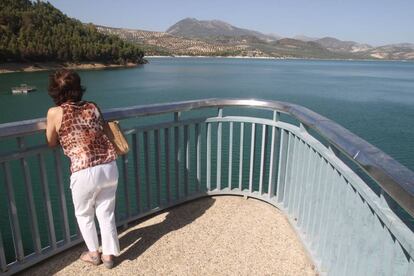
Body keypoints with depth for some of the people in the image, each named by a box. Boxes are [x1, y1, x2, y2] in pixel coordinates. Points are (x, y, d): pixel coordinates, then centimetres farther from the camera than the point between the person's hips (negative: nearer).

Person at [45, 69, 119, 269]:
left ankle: (93, 253, 38)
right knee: (106, 213, 20)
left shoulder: (55, 113, -3)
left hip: (85, 173, -3)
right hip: (110, 168, 4)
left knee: (84, 214, 23)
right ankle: (108, 255, 32)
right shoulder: (93, 107, 7)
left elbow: (52, 143, 12)